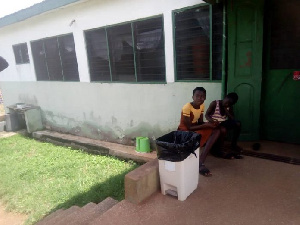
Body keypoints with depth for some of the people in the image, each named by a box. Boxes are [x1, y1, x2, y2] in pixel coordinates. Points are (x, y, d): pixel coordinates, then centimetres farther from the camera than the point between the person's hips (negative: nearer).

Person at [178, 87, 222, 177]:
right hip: (185, 131, -7)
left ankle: (200, 160, -20)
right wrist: (206, 125, -25)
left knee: (216, 130, -12)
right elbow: (189, 127, -23)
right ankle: (200, 163, -13)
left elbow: (200, 122, 2)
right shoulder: (187, 107, -24)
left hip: (196, 128, 8)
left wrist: (209, 124, -18)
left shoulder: (202, 106, -1)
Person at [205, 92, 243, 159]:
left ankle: (233, 145, -2)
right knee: (223, 130, -35)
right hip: (215, 123, -6)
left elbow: (233, 118, -3)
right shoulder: (214, 103, -9)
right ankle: (220, 148, -17)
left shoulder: (229, 107, 6)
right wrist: (212, 121, -36)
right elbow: (206, 115, -15)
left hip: (223, 123, 6)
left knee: (237, 124, -13)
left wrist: (226, 110, -15)